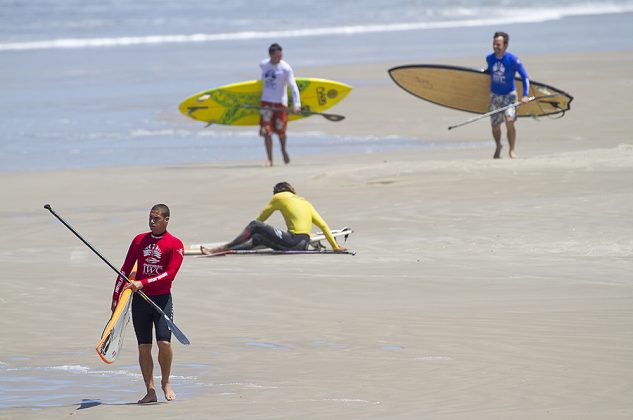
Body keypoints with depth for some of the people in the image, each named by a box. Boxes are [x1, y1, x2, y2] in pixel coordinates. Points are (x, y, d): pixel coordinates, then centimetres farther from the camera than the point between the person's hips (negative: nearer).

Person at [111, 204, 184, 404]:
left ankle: (165, 382, 9)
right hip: (140, 299, 3)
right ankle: (150, 391, 3)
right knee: (144, 347, 0)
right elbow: (125, 269, 12)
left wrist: (143, 284, -22)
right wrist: (116, 297, 9)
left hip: (162, 299, -3)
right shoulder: (139, 240, 9)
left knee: (164, 342, -14)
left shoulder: (175, 245, -4)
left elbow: (170, 274, -14)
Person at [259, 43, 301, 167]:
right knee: (266, 132, -5)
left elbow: (293, 87, -14)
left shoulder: (285, 68, -11)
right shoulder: (263, 65, 0)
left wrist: (297, 104, -24)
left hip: (280, 103, -3)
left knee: (280, 131, 6)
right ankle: (269, 159, 0)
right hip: (266, 102, 3)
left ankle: (283, 150, 37)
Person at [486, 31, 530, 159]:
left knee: (509, 121, -23)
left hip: (509, 95, -4)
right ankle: (498, 147, 36)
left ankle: (512, 150, -12)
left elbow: (524, 76, -13)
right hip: (495, 95, 4)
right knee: (495, 125, 7)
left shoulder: (513, 60, -18)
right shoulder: (490, 58, -6)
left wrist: (525, 95, -20)